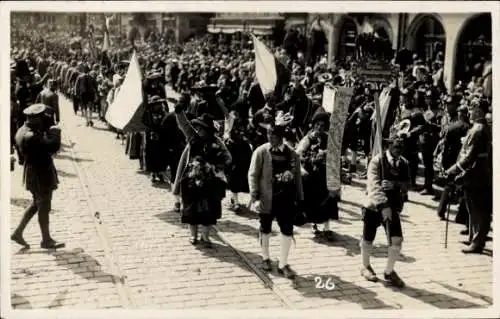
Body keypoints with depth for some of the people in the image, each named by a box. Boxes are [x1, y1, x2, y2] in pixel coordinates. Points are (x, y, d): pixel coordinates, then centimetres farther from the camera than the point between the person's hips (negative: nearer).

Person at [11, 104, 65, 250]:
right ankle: (46, 240, 20)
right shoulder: (31, 136, -28)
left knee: (37, 204, 24)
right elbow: (53, 146, -34)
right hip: (41, 175, -10)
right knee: (44, 207, 6)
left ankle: (18, 233, 26)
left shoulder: (21, 131, 4)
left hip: (32, 172, 10)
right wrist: (55, 132, -15)